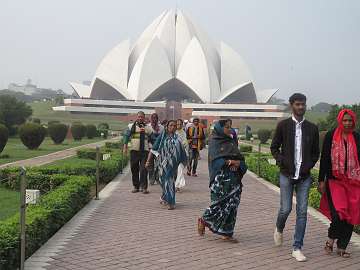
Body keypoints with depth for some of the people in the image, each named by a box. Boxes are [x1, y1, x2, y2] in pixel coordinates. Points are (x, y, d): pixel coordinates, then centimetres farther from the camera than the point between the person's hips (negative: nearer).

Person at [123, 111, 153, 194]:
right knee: (134, 169, 5)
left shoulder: (148, 128, 9)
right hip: (134, 150, 1)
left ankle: (144, 187, -2)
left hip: (144, 151, 0)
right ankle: (136, 186, 16)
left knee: (143, 169, -7)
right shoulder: (131, 126, 7)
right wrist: (125, 147, -3)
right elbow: (126, 136, 5)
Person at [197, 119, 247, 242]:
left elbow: (240, 157, 10)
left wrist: (238, 163, -11)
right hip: (220, 178, -6)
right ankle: (203, 220, 16)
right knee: (219, 203, -8)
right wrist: (230, 161, -22)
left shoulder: (230, 142, 16)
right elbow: (216, 160, -13)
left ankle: (226, 233, 10)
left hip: (233, 178, 6)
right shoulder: (214, 142, -2)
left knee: (232, 204, 3)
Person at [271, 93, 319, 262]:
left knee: (302, 212, 0)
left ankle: (297, 248, 8)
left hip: (304, 176, 2)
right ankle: (279, 229, 34)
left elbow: (316, 152, 14)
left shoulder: (312, 128, 7)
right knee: (286, 209, -1)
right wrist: (281, 161, -9)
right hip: (287, 174, -2)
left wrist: (309, 165, -2)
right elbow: (274, 147, 6)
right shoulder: (283, 125, 1)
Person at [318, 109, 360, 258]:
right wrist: (321, 180, -3)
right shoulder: (331, 136, -1)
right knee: (338, 213, -16)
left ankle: (342, 247, 17)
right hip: (335, 181, -3)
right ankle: (331, 239, 11)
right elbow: (324, 159, 0)